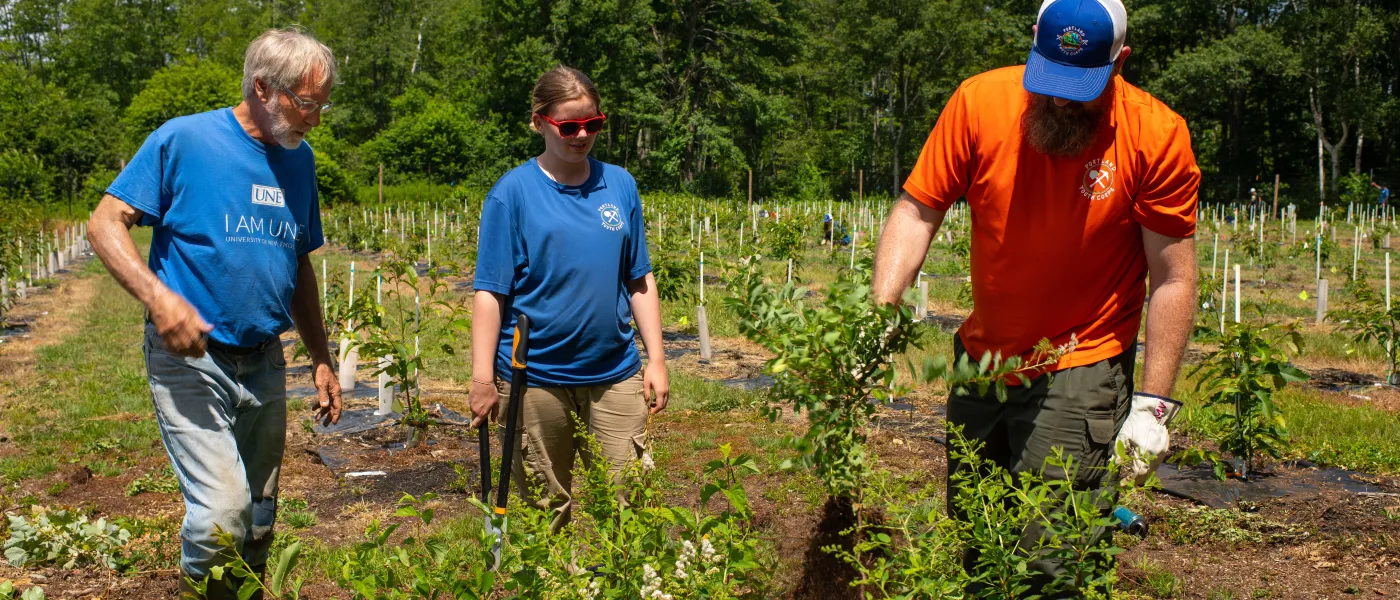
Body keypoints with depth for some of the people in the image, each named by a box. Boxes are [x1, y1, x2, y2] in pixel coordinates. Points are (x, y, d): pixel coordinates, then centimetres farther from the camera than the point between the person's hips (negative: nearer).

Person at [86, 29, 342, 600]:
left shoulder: (300, 159, 9)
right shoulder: (183, 139, -8)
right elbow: (105, 222, -9)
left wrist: (321, 360, 14)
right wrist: (158, 295, -26)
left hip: (265, 362, 6)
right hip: (191, 359, -6)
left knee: (259, 519, 14)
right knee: (222, 510, -16)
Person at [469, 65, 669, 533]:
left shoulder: (620, 185, 5)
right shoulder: (513, 191, -5)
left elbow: (639, 280, 10)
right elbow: (491, 291, -5)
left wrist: (656, 359, 6)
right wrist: (482, 378, -9)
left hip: (614, 373, 2)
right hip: (535, 377, -2)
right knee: (545, 508, 12)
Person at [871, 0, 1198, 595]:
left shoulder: (1158, 137, -14)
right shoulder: (979, 101, -10)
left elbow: (1173, 281, -11)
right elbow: (916, 213, -7)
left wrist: (1153, 405, -15)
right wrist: (880, 309, -22)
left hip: (1080, 369, -3)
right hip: (983, 357, 4)